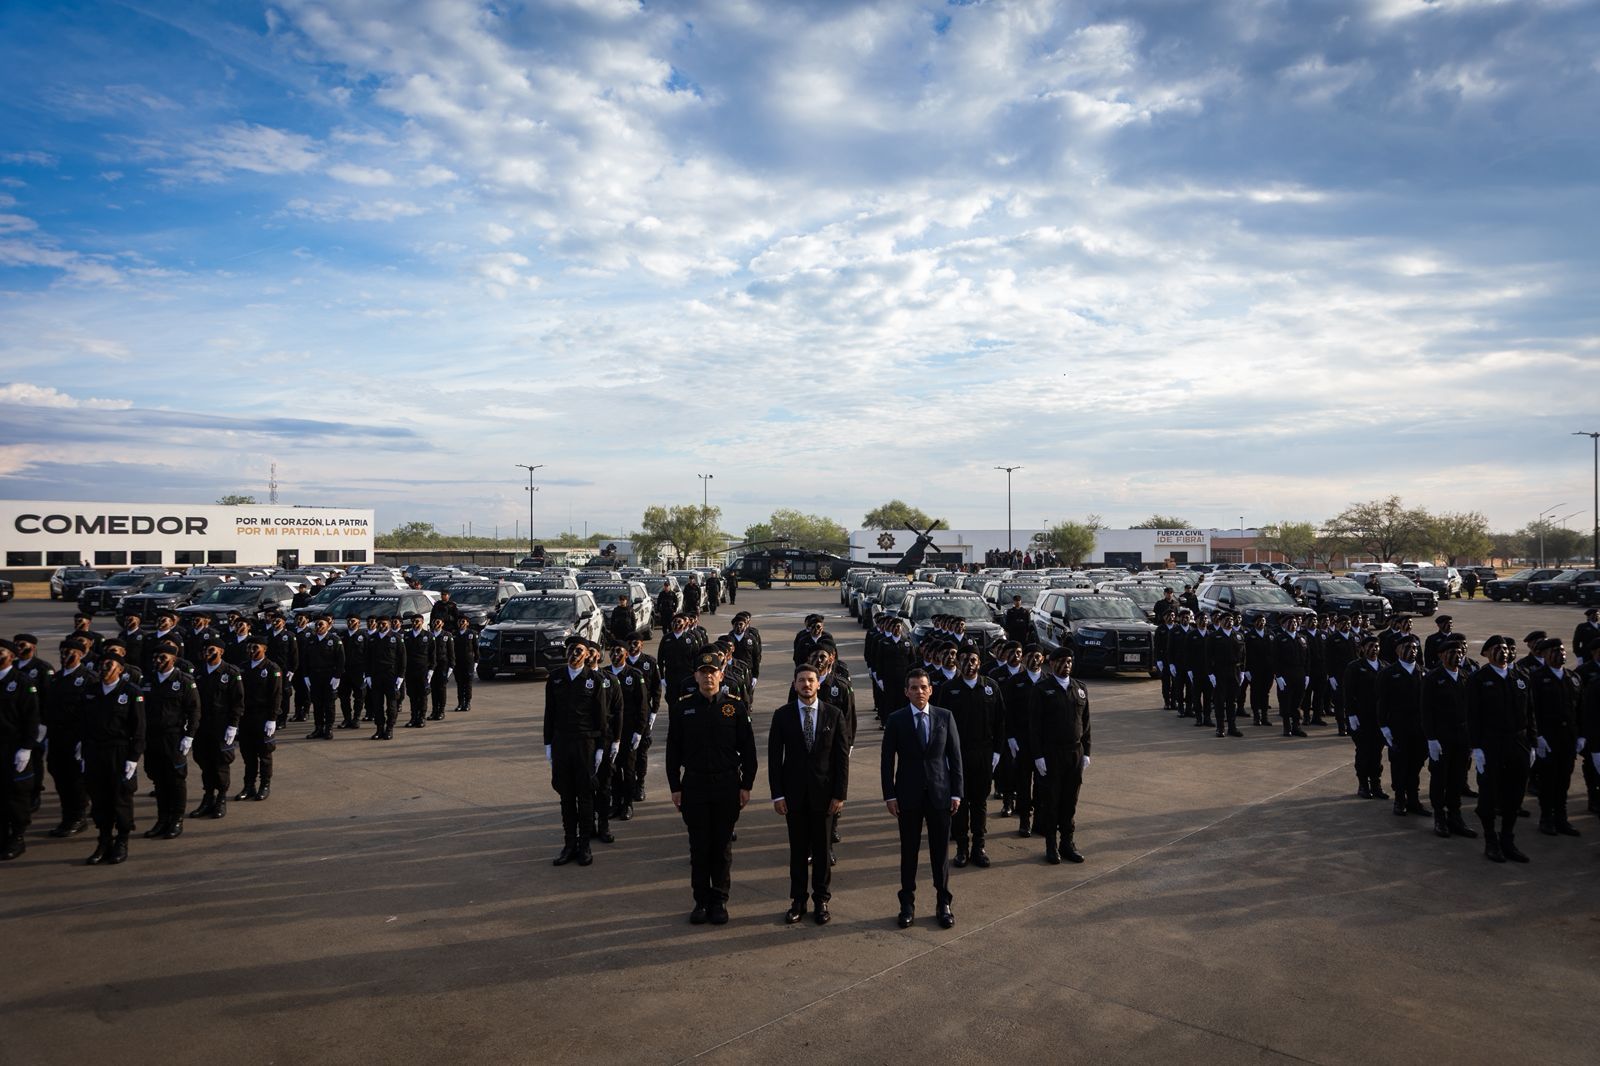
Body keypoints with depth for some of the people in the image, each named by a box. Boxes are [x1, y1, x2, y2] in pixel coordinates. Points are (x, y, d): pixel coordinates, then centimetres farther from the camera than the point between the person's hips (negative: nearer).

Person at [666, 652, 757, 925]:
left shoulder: (736, 706, -2)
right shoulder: (681, 708, 0)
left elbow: (748, 748, 1)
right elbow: (673, 750, 3)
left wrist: (746, 786, -2)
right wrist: (675, 787, 0)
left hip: (727, 785, 0)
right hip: (694, 785, 0)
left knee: (723, 846, 8)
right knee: (699, 846, 7)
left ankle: (719, 901, 20)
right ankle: (701, 901, 20)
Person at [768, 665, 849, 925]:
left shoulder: (834, 715, -2)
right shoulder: (782, 715, -2)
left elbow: (842, 757, -2)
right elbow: (774, 757, -1)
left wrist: (840, 794, -6)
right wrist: (777, 794, -6)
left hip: (824, 793, 0)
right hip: (794, 793, 0)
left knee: (822, 850, 8)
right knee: (798, 850, 8)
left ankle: (821, 901, 22)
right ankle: (798, 901, 20)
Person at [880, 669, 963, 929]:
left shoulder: (945, 717, 0)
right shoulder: (896, 720, -4)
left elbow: (955, 756, 2)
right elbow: (887, 760, -2)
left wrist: (956, 793, -1)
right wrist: (890, 795, -6)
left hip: (940, 793, 1)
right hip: (908, 795, -1)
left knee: (941, 850, 8)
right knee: (909, 851, 9)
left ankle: (944, 903, 23)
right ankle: (908, 904, 22)